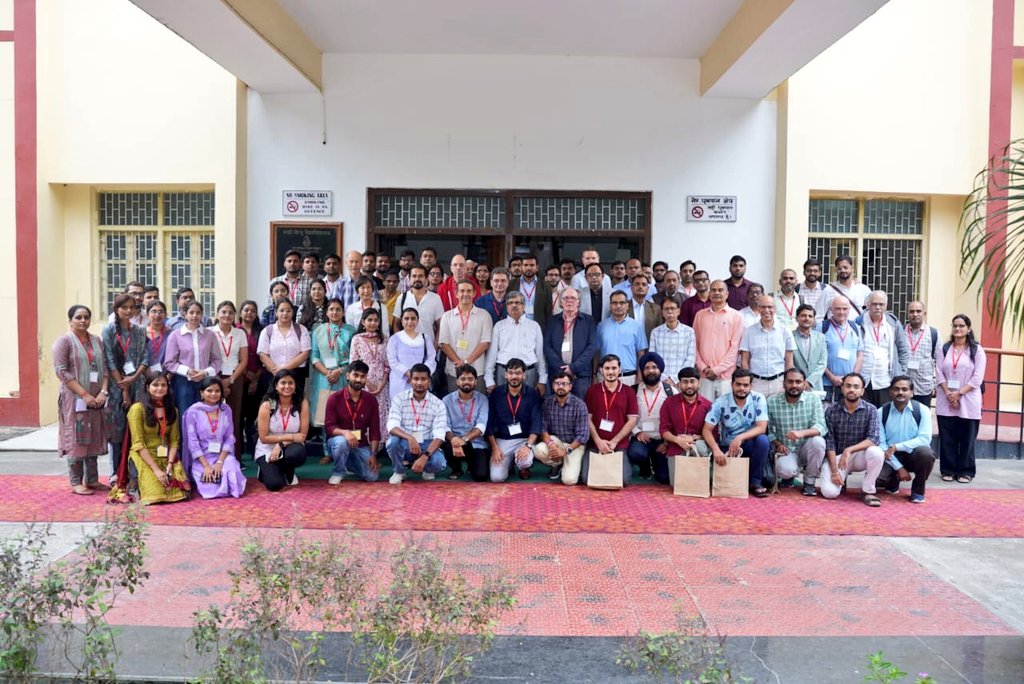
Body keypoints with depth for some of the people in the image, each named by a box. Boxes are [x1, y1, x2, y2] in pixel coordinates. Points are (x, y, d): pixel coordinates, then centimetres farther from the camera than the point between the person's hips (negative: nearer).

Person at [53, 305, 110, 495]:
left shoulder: (97, 341, 12)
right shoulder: (64, 341, -4)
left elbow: (105, 367, 9)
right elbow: (61, 371, -12)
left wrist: (103, 391, -7)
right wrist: (84, 394, -17)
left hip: (96, 398, 5)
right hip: (75, 399, -5)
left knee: (93, 438, 9)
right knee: (76, 439, -1)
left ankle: (91, 479, 17)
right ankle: (76, 482, 6)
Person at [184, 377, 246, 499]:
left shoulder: (226, 410, 3)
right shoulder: (193, 411, -5)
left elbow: (230, 438, 1)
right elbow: (193, 442, -8)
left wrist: (220, 462, -13)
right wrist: (206, 466, -17)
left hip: (223, 455, 2)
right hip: (201, 458, -2)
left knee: (232, 477, -27)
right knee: (212, 487, -23)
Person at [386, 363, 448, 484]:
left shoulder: (438, 404, -6)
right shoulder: (399, 398, -6)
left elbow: (439, 436, -15)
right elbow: (392, 427, -18)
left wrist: (424, 457, -31)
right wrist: (409, 438, -39)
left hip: (427, 446, 0)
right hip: (405, 444, 0)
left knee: (438, 462, -32)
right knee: (393, 441, -33)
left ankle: (428, 470, 9)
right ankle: (399, 471, -1)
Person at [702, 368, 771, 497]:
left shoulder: (758, 399, -11)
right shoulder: (720, 403, -12)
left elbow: (762, 428, -19)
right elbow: (706, 430, -15)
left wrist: (740, 438, -36)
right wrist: (716, 449, -34)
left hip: (749, 445, 1)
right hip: (727, 448, -1)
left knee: (763, 440, -32)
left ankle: (755, 482, -13)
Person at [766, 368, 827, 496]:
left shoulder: (813, 400, -6)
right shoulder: (771, 402, -6)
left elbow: (821, 427, -17)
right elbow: (767, 429, 1)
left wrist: (802, 433, -36)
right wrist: (777, 444, -17)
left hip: (806, 449, 1)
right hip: (785, 450, -1)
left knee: (818, 441, -33)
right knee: (786, 470, -33)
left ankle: (809, 481, -7)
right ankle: (789, 474, 10)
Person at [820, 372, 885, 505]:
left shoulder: (871, 410, -8)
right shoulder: (831, 411, -8)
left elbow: (874, 438, -20)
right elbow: (829, 442, -10)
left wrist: (849, 450, -32)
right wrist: (834, 471, -18)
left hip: (859, 456, 1)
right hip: (836, 456, -1)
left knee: (876, 452, -33)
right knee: (829, 492, -22)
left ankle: (867, 491, -11)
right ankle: (842, 478, 15)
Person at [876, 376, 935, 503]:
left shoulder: (922, 410, -7)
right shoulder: (881, 412, -6)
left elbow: (924, 439, -18)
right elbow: (880, 443, -9)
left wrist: (896, 447, -26)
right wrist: (898, 467, -18)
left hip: (913, 455, 0)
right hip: (890, 458, 0)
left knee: (925, 453, -35)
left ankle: (918, 490, -5)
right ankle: (894, 482, 14)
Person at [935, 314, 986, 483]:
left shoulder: (977, 350, 1)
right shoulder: (943, 349, 8)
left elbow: (977, 378, -5)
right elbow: (939, 374, 2)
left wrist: (959, 393, -12)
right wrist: (949, 394, -9)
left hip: (968, 402, -2)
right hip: (946, 401, 2)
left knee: (967, 438, 3)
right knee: (947, 438, 4)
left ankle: (965, 471, 13)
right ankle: (948, 470, 13)